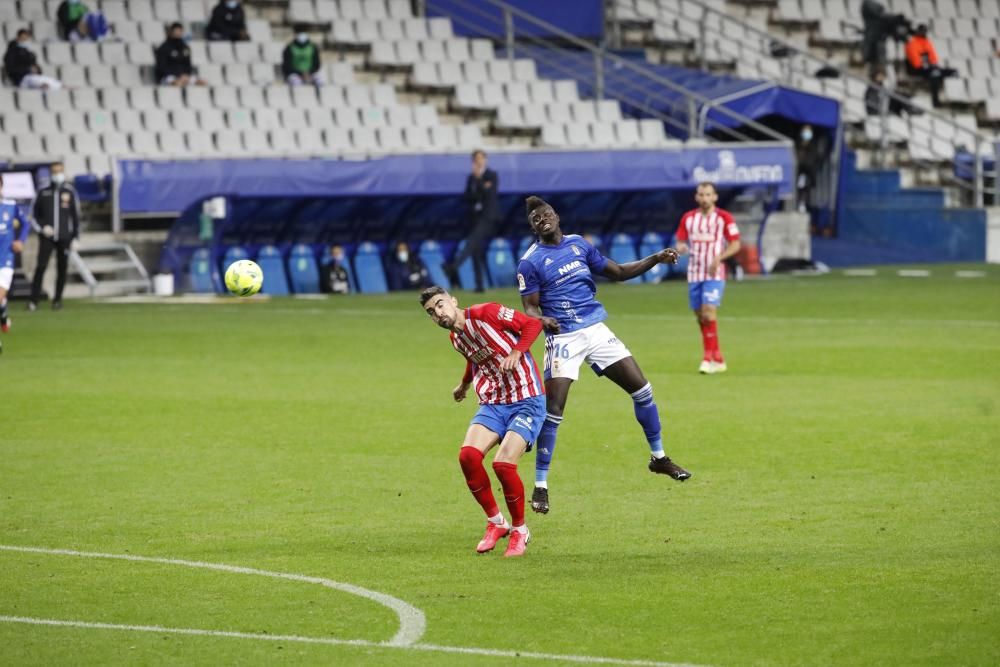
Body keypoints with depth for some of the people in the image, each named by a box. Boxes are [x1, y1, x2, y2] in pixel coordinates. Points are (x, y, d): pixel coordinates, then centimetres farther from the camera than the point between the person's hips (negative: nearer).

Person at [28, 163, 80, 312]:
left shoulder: (70, 192, 5)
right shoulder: (43, 192, 5)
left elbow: (76, 216, 6)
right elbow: (36, 214, 12)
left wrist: (75, 238, 1)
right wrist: (43, 226, -6)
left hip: (64, 237, 1)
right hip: (47, 237, -1)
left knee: (62, 269, 3)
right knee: (41, 267, -11)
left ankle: (58, 299, 15)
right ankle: (34, 300, -11)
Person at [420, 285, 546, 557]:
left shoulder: (486, 313, -11)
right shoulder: (456, 339, 11)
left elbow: (532, 324, -8)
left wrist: (516, 353, -20)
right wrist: (464, 385, 47)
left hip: (526, 400, -6)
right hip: (492, 404, 6)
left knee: (503, 463, -22)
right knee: (468, 455, -19)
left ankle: (519, 529, 2)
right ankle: (495, 522, 0)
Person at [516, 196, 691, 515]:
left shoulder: (578, 244, 10)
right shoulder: (530, 262, -5)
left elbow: (617, 272, 17)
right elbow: (529, 307, -6)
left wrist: (656, 259, 7)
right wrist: (542, 320, -30)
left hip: (595, 330, 5)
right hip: (563, 337, -5)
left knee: (641, 388, 6)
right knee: (552, 410, -14)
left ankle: (659, 457, 25)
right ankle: (540, 486, -6)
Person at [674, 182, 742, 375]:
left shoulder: (724, 218, -2)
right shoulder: (688, 218, 9)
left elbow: (735, 245, -1)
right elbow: (681, 242, 14)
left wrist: (719, 257, -17)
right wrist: (681, 248, -11)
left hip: (714, 274, -5)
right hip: (694, 273, 5)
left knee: (709, 313, -19)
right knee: (700, 317, 7)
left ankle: (709, 357, -16)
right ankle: (718, 359, 18)